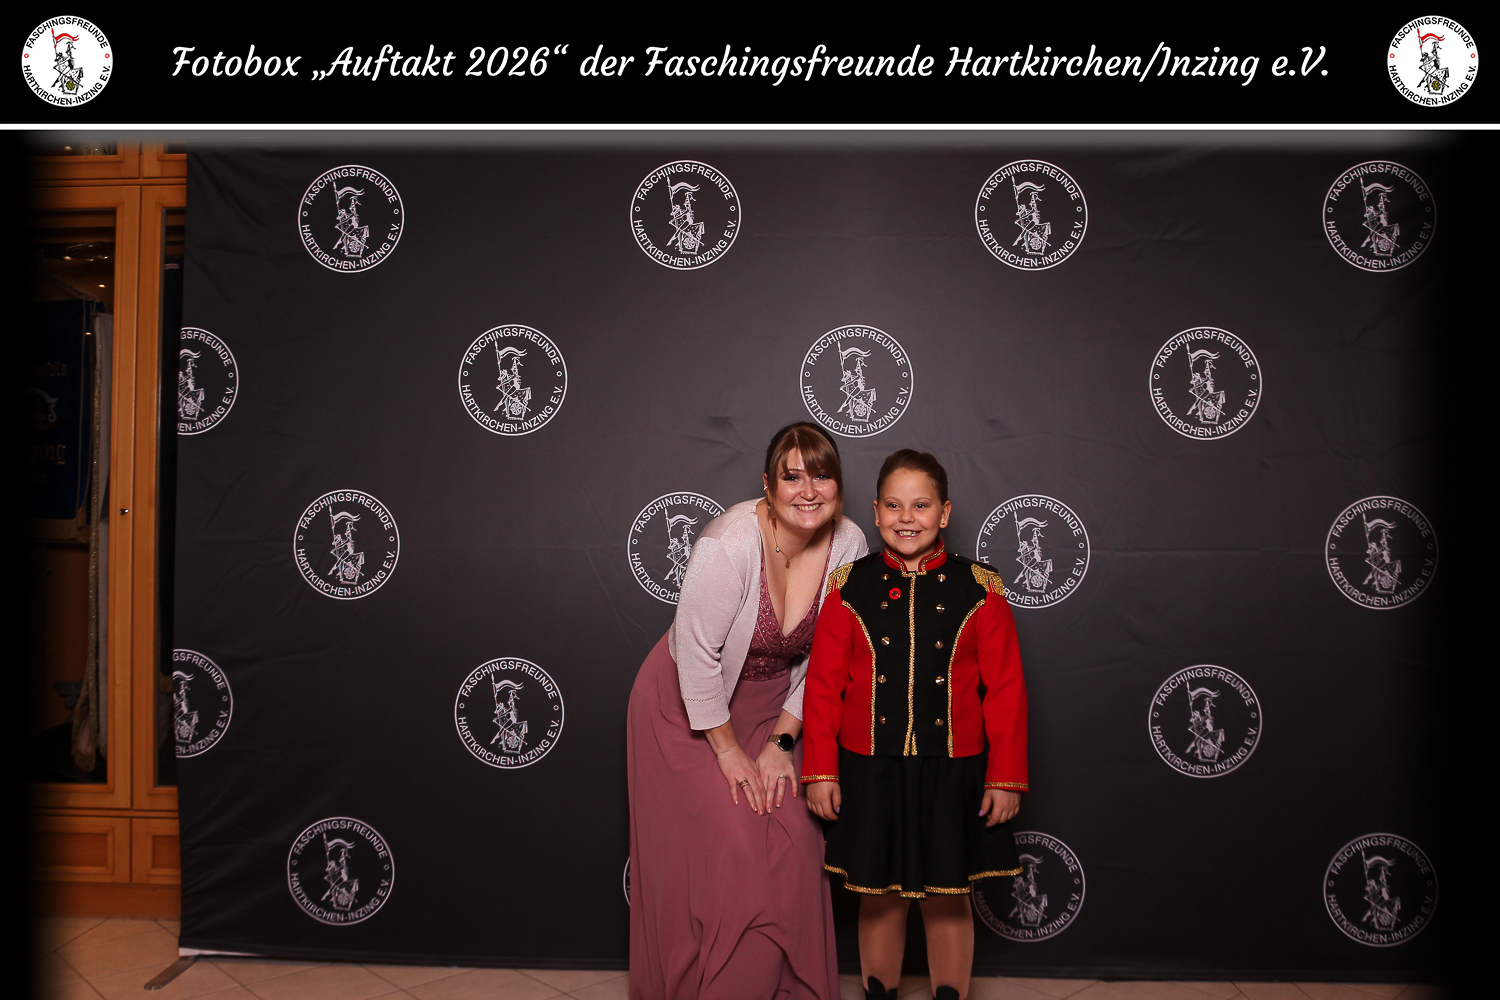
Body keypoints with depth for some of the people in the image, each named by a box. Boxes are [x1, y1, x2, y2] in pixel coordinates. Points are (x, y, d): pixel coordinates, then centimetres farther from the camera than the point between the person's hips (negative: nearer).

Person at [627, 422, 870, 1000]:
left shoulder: (848, 545, -13)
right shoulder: (730, 542, -29)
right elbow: (697, 656, -24)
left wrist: (781, 741, -6)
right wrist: (729, 750, -15)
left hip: (771, 705, 5)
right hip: (688, 707, -4)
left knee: (795, 838, -1)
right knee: (725, 847, -8)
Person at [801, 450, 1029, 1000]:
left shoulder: (979, 590, -4)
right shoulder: (850, 587, -2)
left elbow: (1006, 691, -2)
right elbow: (823, 686, -1)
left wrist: (1006, 777, -4)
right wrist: (820, 770, -3)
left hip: (953, 771, 0)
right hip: (870, 770, 1)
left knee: (949, 897, 12)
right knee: (880, 895, 14)